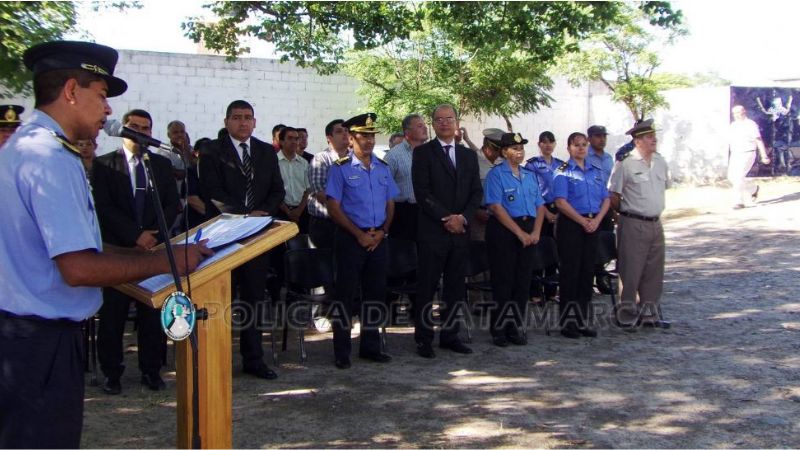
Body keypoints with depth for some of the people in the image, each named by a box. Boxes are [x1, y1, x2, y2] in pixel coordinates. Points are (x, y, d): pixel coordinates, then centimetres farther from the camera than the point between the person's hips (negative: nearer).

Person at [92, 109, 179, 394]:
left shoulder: (162, 164, 14)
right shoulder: (104, 165, 4)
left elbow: (172, 205, 9)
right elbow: (104, 208, -6)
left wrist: (154, 233, -7)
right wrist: (136, 235, -13)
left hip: (155, 246, 3)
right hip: (117, 250, -2)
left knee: (153, 312, 3)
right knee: (113, 313, 1)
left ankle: (151, 370, 13)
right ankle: (111, 372, 12)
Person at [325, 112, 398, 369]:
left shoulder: (382, 168, 10)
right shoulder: (341, 168, -5)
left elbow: (390, 204, 13)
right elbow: (334, 208, -8)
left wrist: (382, 232, -3)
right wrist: (359, 234, -13)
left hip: (378, 239, 5)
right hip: (351, 239, -5)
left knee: (375, 293, 11)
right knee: (346, 294, 0)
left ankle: (371, 347, 23)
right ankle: (341, 352, 8)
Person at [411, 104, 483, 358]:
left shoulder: (469, 156, 15)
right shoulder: (423, 153, 0)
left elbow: (477, 192, 9)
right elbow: (422, 192, -9)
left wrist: (462, 217, -8)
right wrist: (446, 218, -14)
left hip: (461, 231, 5)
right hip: (432, 232, -4)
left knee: (455, 287, 8)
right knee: (427, 287, 0)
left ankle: (449, 335, 18)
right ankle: (424, 339, 8)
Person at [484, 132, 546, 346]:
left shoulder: (530, 175, 15)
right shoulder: (496, 174, -5)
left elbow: (540, 205, 13)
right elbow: (496, 207, -13)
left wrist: (535, 232, -3)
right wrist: (520, 233, -14)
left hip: (528, 230, 6)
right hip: (503, 231, -6)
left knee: (523, 281, 8)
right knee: (503, 281, -1)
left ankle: (516, 328, 17)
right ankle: (499, 329, 7)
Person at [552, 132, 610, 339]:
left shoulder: (596, 171, 14)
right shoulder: (563, 172, -4)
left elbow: (605, 199, 12)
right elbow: (561, 202, -13)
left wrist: (597, 220, -5)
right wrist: (583, 221, -15)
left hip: (592, 225, 6)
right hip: (570, 225, -6)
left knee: (587, 271, 8)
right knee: (570, 271, -3)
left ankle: (582, 320, 17)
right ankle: (567, 322, 5)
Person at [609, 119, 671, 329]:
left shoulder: (660, 162, 9)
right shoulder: (626, 164, -12)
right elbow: (613, 196, -9)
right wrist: (627, 212, 2)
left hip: (656, 223, 7)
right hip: (633, 225, -7)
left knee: (654, 272, 13)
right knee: (630, 272, -2)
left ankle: (650, 314, 24)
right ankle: (627, 316, 9)